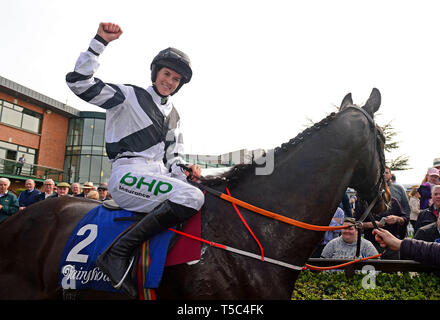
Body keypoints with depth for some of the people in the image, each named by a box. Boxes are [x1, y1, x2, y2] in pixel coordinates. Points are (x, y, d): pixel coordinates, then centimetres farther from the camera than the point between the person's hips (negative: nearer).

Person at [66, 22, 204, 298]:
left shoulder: (174, 115, 22)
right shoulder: (130, 96, 3)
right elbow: (79, 82, -6)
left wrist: (184, 171, 1)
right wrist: (100, 42, -12)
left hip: (159, 175, 8)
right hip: (128, 175, -8)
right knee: (192, 196, -31)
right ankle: (119, 253, -24)